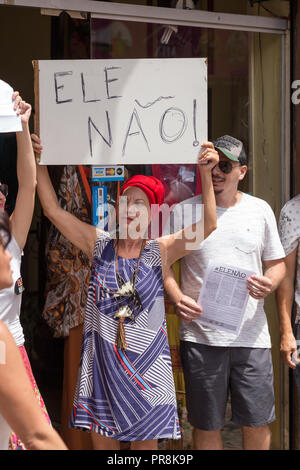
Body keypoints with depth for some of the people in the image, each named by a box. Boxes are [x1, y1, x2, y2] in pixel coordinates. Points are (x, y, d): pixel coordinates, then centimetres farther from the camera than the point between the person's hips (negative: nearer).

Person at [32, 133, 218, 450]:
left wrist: (205, 174, -24)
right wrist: (40, 162, -3)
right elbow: (53, 210, 2)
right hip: (101, 363, 2)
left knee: (145, 443, 8)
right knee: (102, 441, 10)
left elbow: (206, 226, -15)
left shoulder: (160, 252, -3)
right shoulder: (99, 245, 2)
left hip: (146, 366, -1)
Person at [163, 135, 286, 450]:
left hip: (251, 336, 1)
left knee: (257, 423, 7)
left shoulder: (260, 210, 8)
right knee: (206, 425, 6)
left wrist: (270, 284, -9)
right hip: (199, 336, -1)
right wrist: (177, 298, -13)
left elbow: (277, 263, 14)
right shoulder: (183, 211, 3)